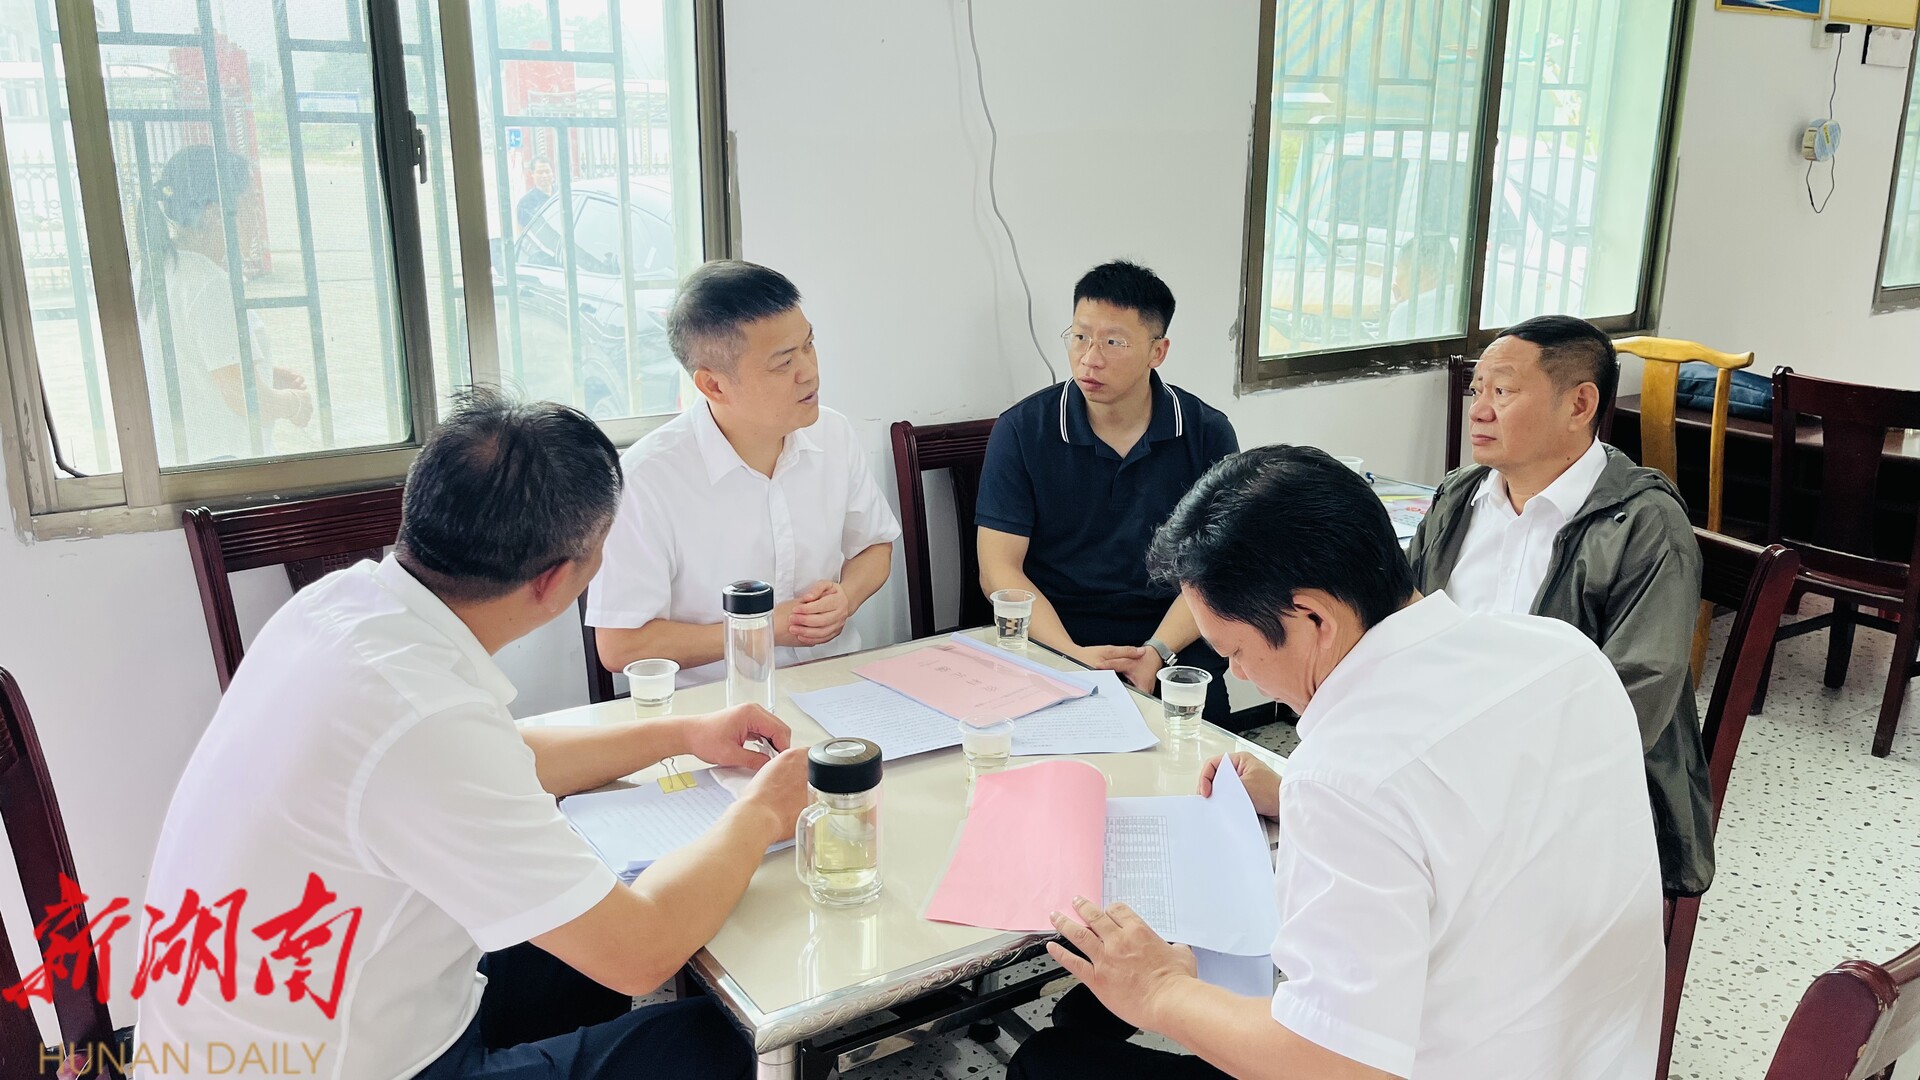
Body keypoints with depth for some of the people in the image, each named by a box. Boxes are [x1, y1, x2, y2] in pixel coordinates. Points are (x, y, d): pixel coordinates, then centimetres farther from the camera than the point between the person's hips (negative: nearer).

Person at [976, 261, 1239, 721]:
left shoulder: (1207, 433, 2)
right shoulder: (1021, 430, -1)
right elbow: (999, 568, -4)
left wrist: (1157, 652, -17)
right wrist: (1074, 654, -18)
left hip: (1171, 637, 1)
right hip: (1051, 635, -1)